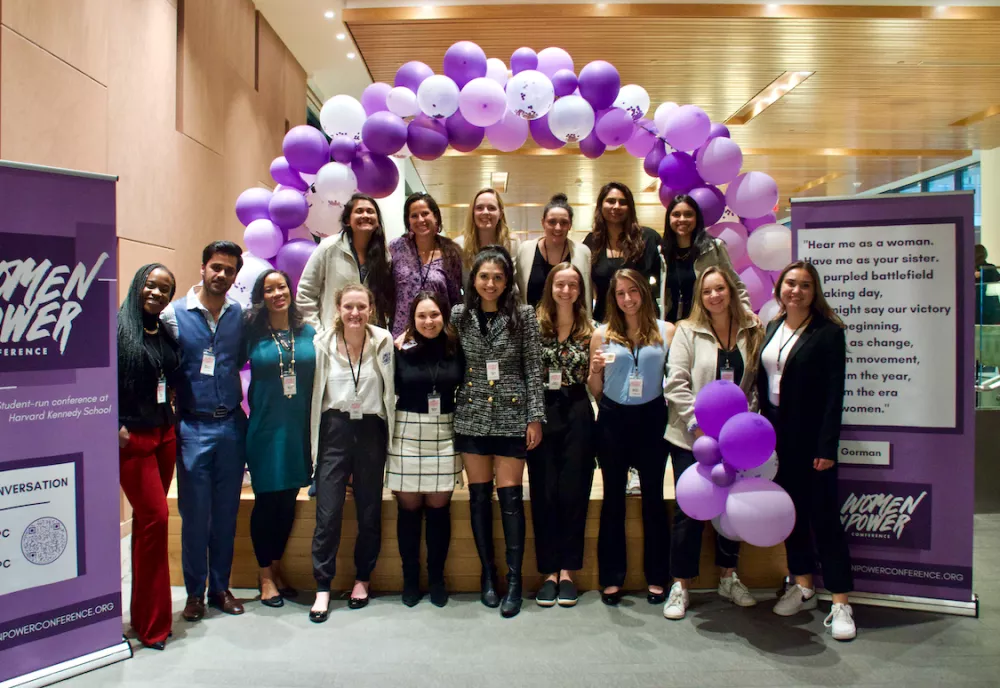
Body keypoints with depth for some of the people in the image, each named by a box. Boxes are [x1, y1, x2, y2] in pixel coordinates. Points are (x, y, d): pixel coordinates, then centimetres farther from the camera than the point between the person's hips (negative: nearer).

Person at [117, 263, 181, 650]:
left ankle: (144, 614, 23)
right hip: (132, 437, -6)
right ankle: (153, 624, 2)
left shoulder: (167, 335, 11)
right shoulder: (118, 328, -8)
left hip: (164, 436, 6)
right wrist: (115, 427, -15)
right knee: (155, 518, -9)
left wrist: (176, 418, 8)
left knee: (147, 520, 12)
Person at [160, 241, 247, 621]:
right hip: (193, 427, -3)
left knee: (226, 512, 11)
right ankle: (195, 591, 21)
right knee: (195, 513, 4)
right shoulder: (174, 313, -4)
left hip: (232, 424, 3)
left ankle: (220, 587, 25)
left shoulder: (240, 314, 4)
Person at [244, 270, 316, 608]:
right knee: (267, 500, 3)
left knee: (288, 500, 9)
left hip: (300, 428, 3)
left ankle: (276, 567, 28)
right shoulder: (252, 333, -1)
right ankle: (265, 575, 19)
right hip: (265, 427, -3)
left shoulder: (308, 333, 6)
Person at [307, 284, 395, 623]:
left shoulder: (383, 341, -1)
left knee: (370, 512, 8)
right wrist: (313, 439, 1)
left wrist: (389, 434, -2)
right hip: (334, 430, -1)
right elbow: (314, 391, 2)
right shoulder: (323, 342, -1)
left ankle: (362, 579, 26)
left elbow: (391, 389, 1)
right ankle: (322, 588, 9)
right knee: (327, 513, -3)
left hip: (371, 431, 1)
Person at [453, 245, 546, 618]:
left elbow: (533, 369, -2)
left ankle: (514, 580, 11)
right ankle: (487, 573, 22)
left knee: (510, 497, -2)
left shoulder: (523, 315, -2)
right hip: (472, 416, 2)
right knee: (479, 495, 8)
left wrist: (536, 417, -6)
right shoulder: (459, 315, 3)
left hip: (512, 416, -2)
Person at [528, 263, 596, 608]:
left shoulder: (589, 330, 6)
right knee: (544, 494, 2)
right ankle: (549, 571, 13)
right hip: (541, 413, -1)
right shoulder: (535, 325, 1)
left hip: (577, 414, 1)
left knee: (573, 492, 2)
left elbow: (593, 385, 7)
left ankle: (567, 570, 15)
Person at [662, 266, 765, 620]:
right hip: (691, 436, -3)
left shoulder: (752, 332, 5)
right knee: (689, 509, 0)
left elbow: (757, 381, 6)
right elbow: (676, 384, -9)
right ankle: (680, 585, 13)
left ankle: (728, 577, 32)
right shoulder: (687, 331, -3)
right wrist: (697, 423, -17)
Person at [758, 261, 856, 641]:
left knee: (824, 515, -1)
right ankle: (803, 587, 28)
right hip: (777, 435, 6)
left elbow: (834, 393, -13)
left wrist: (827, 446, -17)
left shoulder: (828, 332, -10)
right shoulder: (772, 328, 9)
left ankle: (840, 603, 8)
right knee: (790, 510, 13)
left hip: (810, 438, -6)